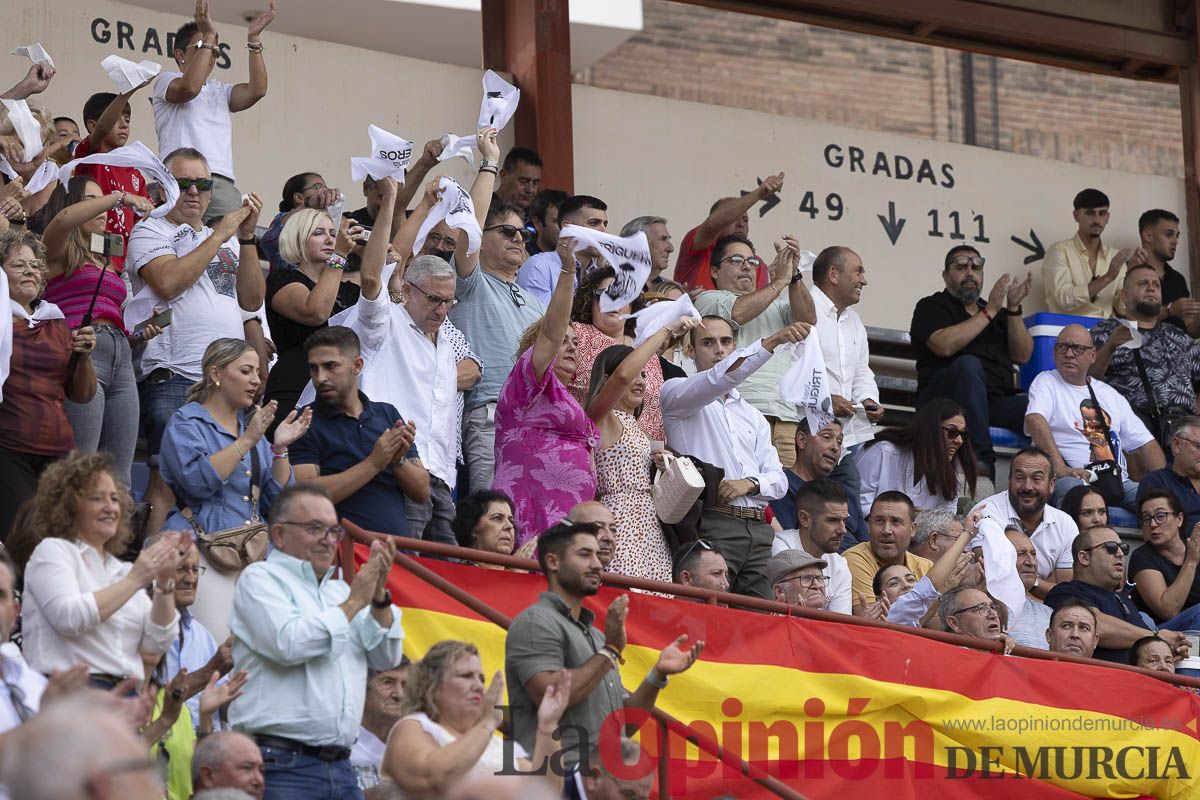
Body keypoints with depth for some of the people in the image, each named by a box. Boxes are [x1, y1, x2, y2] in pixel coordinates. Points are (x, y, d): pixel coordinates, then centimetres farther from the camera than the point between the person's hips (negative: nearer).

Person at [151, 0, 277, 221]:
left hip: (223, 183, 5)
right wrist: (208, 36, -8)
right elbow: (189, 87, -10)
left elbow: (256, 91, 10)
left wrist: (254, 39, 7)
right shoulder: (167, 80, 14)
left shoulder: (221, 90, 29)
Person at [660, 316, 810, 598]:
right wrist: (771, 342, -24)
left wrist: (750, 483, -5)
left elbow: (778, 479, 19)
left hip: (758, 530, 6)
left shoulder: (753, 416, 26)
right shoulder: (676, 393, 8)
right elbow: (719, 378, -14)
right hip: (712, 524, -6)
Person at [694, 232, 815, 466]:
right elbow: (737, 313, -7)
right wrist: (780, 281, -1)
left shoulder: (776, 304, 29)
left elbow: (807, 318, 10)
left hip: (786, 417, 5)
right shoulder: (708, 300, 14)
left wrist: (794, 274, -3)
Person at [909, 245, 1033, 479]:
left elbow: (1022, 355, 13)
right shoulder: (931, 307, 11)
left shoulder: (998, 313, 27)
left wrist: (1013, 309, 3)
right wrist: (989, 312, -5)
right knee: (968, 364, -37)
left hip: (997, 403, 4)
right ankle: (982, 462, -41)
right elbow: (945, 345, -10)